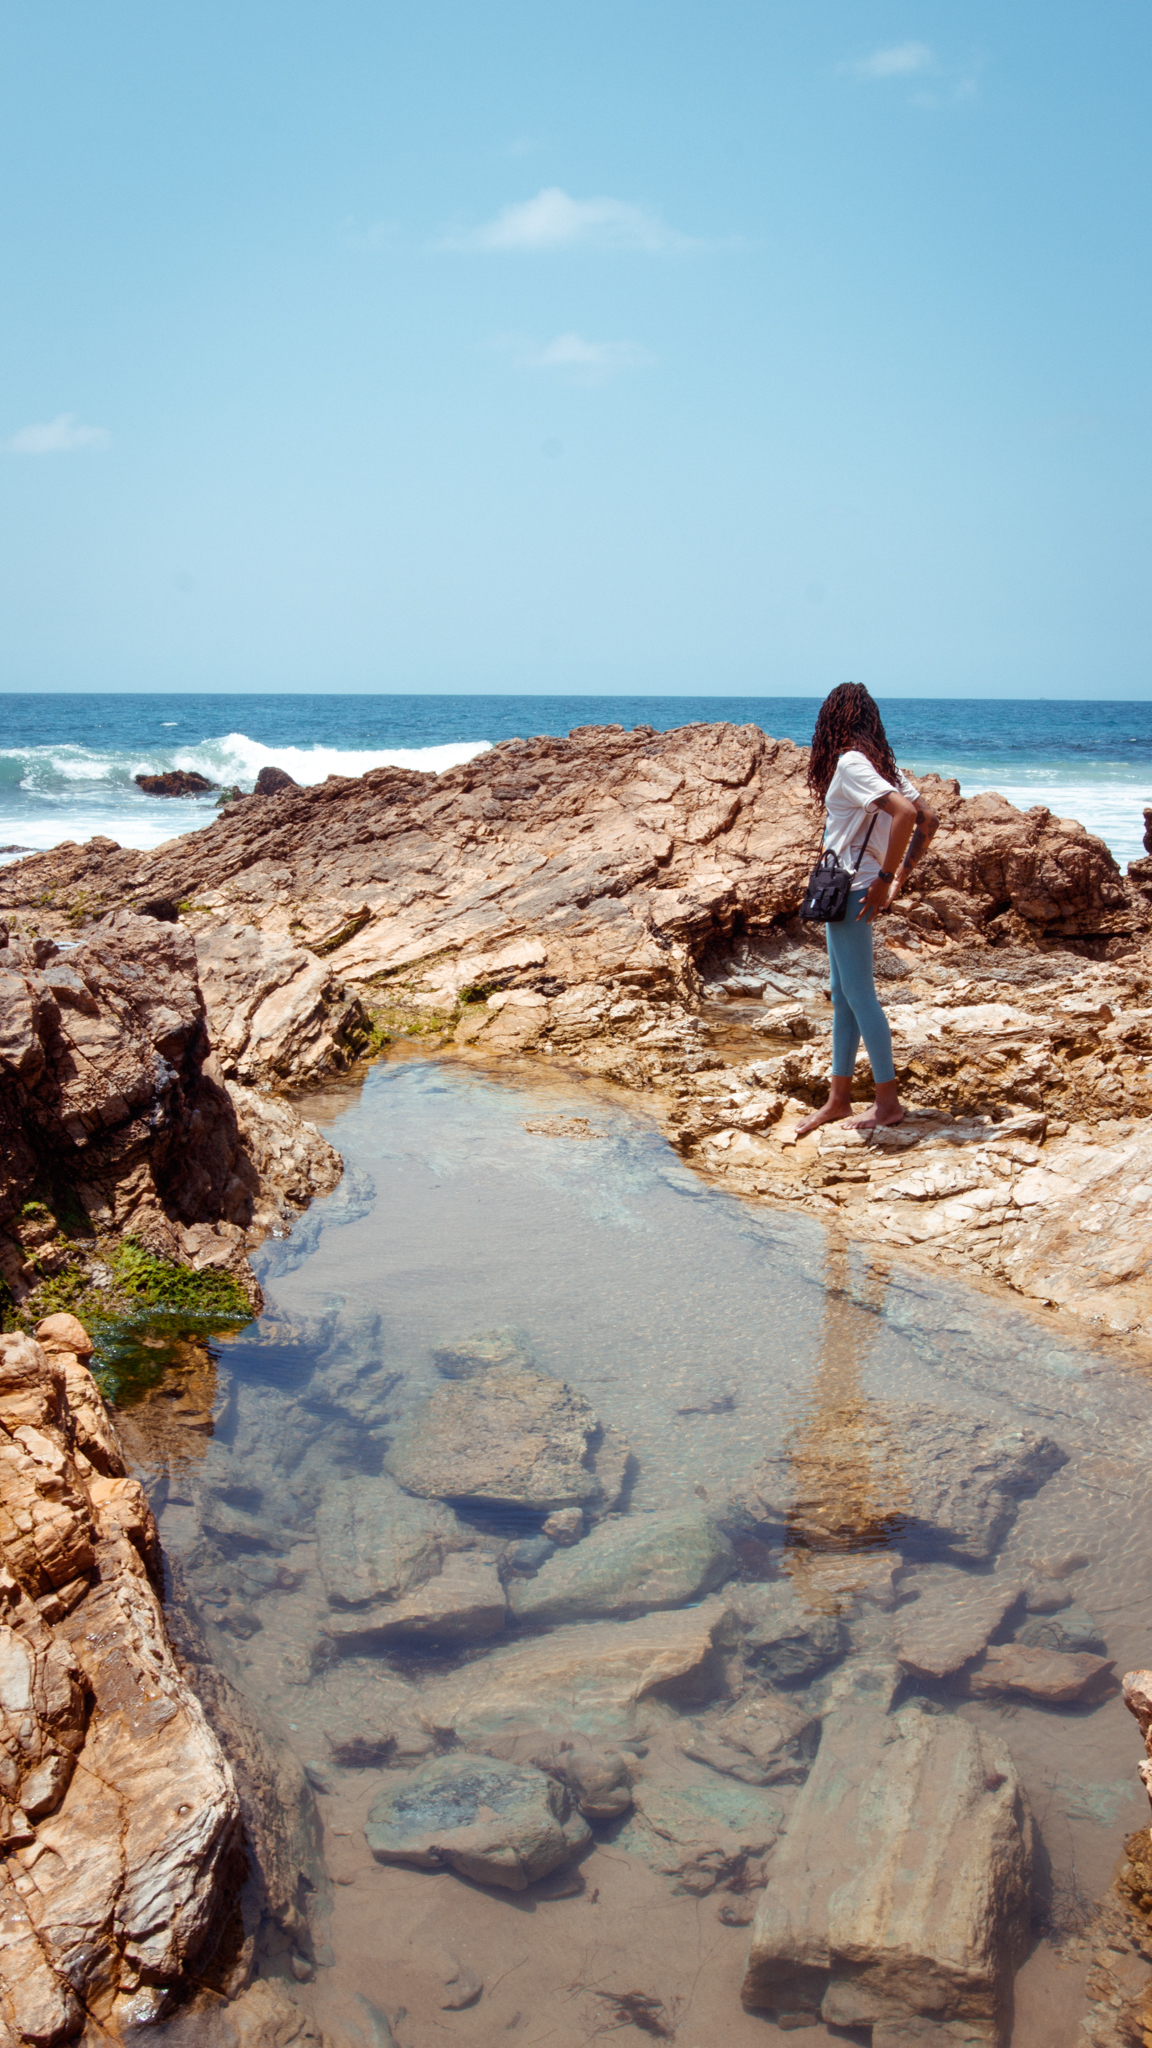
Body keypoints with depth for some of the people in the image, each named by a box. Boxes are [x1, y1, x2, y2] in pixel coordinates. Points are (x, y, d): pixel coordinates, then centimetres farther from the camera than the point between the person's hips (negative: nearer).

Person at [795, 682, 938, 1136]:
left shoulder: (850, 762, -15)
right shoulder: (882, 763, 11)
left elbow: (905, 813, -28)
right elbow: (927, 818, 12)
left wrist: (885, 878, -21)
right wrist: (900, 879, 11)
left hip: (852, 889, -10)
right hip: (845, 890, 10)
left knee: (859, 995, -2)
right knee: (843, 995, 14)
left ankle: (888, 1101, 5)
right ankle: (839, 1098, 22)